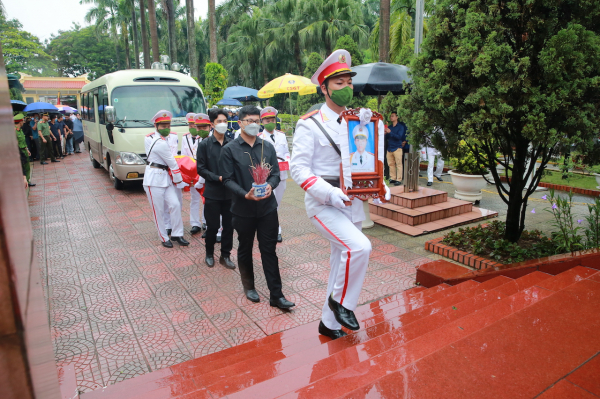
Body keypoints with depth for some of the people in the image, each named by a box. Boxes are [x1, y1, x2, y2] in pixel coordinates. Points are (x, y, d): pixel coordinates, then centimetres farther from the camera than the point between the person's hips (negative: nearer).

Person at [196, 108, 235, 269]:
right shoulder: (204, 144, -3)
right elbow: (201, 169, -4)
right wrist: (218, 178, -15)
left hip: (230, 192, 2)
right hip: (212, 192, -2)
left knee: (229, 225, 8)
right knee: (212, 226, 7)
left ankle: (225, 255, 24)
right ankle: (209, 253, 29)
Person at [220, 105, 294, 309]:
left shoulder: (268, 147, 6)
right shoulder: (230, 150, -3)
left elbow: (276, 173, 6)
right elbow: (228, 179, -6)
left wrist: (270, 185, -16)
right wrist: (245, 194, -21)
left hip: (268, 207, 2)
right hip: (243, 209, -1)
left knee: (269, 251, 4)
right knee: (245, 250, 15)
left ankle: (276, 295, 12)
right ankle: (249, 286, 36)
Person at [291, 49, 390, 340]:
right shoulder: (310, 124, -8)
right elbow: (299, 168, -14)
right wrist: (331, 193, -25)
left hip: (353, 205, 6)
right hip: (323, 205, -6)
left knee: (341, 264, 13)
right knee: (359, 247, -26)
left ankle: (329, 323, 31)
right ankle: (341, 302, 1)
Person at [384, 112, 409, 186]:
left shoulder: (400, 126, -1)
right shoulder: (389, 127, 14)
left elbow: (399, 137, -12)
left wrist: (390, 132, -18)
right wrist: (385, 133, -5)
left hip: (397, 148, -5)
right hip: (389, 148, 5)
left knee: (399, 164, -5)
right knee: (391, 164, 6)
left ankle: (399, 180, -3)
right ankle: (392, 178, 14)